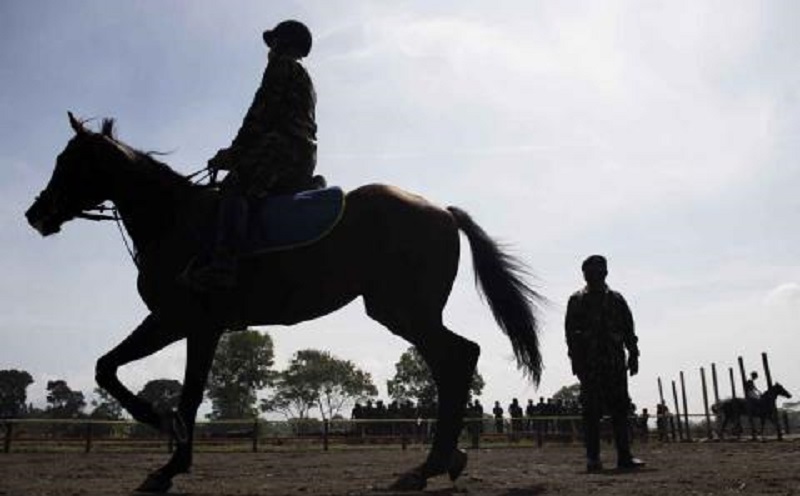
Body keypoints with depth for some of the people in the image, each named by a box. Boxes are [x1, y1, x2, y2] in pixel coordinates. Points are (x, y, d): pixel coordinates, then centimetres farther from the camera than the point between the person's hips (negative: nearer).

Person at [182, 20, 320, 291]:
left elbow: (260, 114, -6)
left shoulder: (281, 66, 5)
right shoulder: (305, 80, 34)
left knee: (234, 187, -25)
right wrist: (236, 153, 20)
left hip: (283, 147, -10)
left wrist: (234, 152, -4)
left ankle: (223, 264, -41)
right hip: (302, 158, 10)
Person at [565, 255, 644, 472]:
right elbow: (571, 332, -1)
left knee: (620, 409, 2)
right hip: (590, 364, -3)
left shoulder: (616, 299, 14)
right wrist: (576, 360, -9)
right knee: (592, 411, -3)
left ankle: (624, 456, 7)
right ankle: (593, 458, 1)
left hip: (615, 362, 3)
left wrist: (633, 355, 4)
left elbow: (628, 329, 13)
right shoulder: (577, 300, 6)